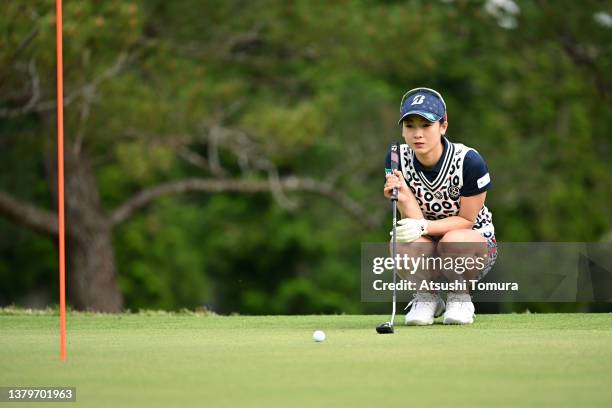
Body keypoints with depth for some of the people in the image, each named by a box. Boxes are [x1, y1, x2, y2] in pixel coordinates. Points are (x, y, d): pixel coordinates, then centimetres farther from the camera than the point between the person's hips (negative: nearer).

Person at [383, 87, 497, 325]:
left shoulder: (468, 161, -22)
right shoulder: (398, 159, -13)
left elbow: (467, 220, -15)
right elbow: (415, 221, -16)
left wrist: (423, 226, -32)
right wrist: (403, 197, -39)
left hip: (474, 241, -2)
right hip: (429, 243, 2)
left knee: (453, 242, -39)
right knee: (403, 245, -34)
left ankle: (460, 296, -4)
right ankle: (426, 296, 0)